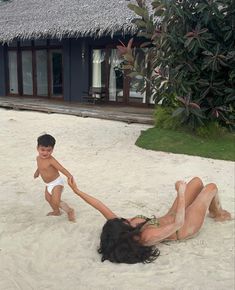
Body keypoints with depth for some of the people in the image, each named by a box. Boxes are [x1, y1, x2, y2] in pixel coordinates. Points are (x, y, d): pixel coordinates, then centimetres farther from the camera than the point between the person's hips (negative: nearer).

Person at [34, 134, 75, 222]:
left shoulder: (51, 160, -29)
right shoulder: (38, 158, -3)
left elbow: (61, 168, -43)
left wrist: (69, 175, -57)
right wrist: (37, 171, 39)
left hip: (56, 183, -9)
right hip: (48, 184, 9)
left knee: (55, 201, -16)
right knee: (48, 198, 23)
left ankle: (69, 211, 5)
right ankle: (56, 212, 46)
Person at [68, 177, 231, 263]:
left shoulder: (118, 231, -22)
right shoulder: (148, 236, -41)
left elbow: (101, 207, -19)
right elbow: (178, 222, -41)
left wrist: (76, 190, -20)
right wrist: (181, 192, -34)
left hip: (169, 217, 7)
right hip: (185, 228, -7)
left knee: (197, 181, 14)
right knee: (211, 187, 5)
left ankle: (212, 209, 45)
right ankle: (218, 213, 39)